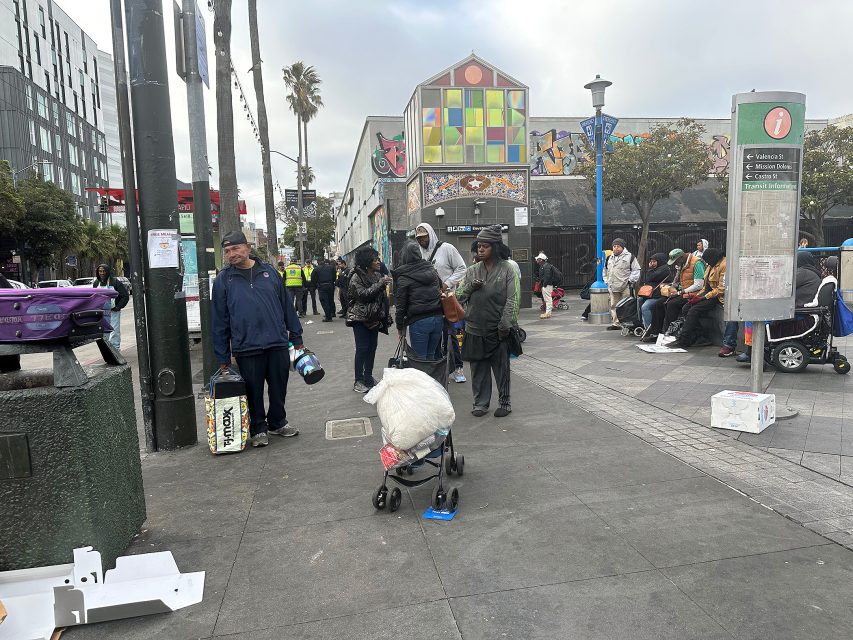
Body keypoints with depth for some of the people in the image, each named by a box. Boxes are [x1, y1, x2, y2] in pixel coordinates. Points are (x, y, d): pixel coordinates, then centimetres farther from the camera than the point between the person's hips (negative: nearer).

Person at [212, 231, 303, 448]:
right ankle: (258, 429, 26)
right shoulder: (223, 279, 1)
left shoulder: (269, 272, 6)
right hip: (246, 348, -2)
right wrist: (223, 357, 1)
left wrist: (296, 338, 8)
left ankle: (277, 422, 32)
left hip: (278, 343, 2)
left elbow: (287, 305, 10)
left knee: (279, 387, 12)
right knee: (253, 391, 8)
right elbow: (219, 320, 3)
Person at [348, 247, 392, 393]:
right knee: (362, 348, -7)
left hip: (374, 318, 7)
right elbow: (362, 294, -21)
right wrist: (380, 284, -26)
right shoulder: (356, 277, -9)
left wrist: (385, 316, 15)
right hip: (360, 318, -7)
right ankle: (358, 381, -1)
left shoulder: (378, 275, 11)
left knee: (372, 347, 8)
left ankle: (368, 377, 19)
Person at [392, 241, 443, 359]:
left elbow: (401, 305, -4)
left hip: (418, 322, -5)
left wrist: (400, 327, 5)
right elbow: (441, 290, 17)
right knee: (431, 357, 15)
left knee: (420, 359, 3)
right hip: (438, 318, 6)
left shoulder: (403, 278, -6)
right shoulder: (431, 270, 11)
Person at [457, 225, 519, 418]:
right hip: (475, 330, 4)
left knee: (501, 368, 8)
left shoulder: (506, 269, -2)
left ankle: (504, 402, 22)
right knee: (478, 369, 10)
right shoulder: (472, 271, 10)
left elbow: (512, 300, -7)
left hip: (497, 330, -3)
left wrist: (505, 325, -13)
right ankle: (480, 402, 23)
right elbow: (460, 297, 10)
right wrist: (470, 286, -9)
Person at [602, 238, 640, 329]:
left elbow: (636, 270, -1)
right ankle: (616, 323, 13)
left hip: (625, 287, -6)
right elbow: (605, 271, 28)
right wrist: (606, 281, 17)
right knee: (614, 306, 7)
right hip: (613, 287, 6)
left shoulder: (629, 257, 0)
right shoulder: (610, 258, 18)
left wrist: (630, 281, -9)